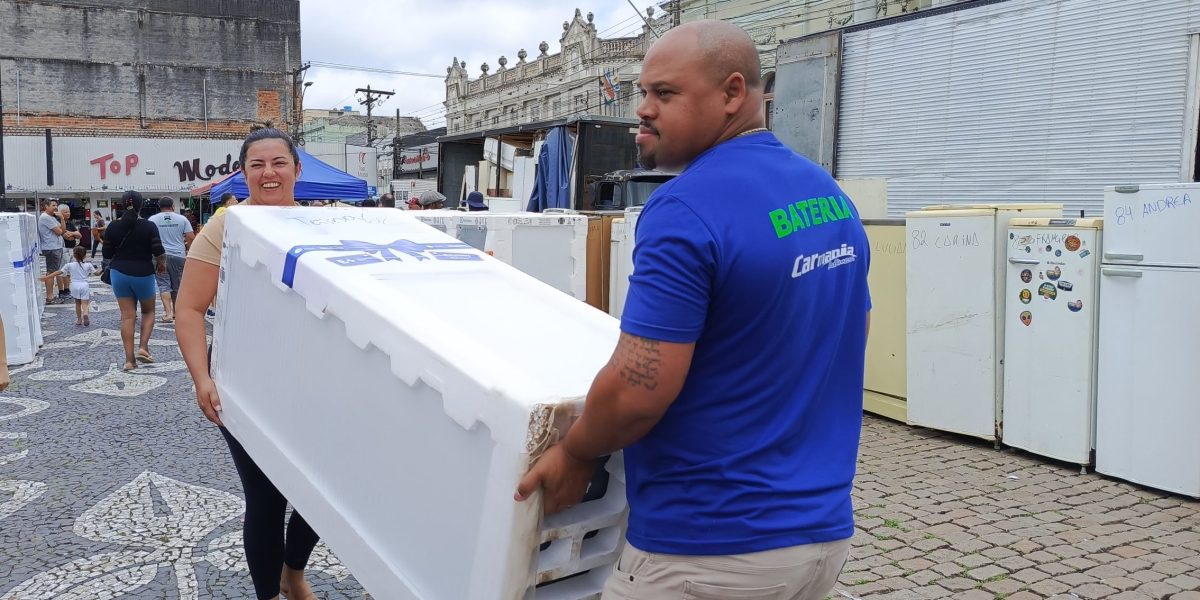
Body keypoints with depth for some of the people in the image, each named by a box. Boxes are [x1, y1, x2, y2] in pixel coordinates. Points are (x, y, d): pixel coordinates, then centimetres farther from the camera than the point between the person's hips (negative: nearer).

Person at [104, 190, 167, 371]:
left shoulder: (113, 226, -1)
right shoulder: (149, 226, -10)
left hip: (119, 273, 2)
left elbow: (107, 254, 3)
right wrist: (162, 262, 6)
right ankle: (143, 347, 1)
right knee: (148, 311, 18)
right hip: (143, 274, -2)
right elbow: (159, 252, -14)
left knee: (127, 316, 5)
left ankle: (129, 359, 3)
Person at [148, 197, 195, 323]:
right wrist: (188, 250, 13)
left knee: (164, 285, 0)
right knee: (177, 285, 12)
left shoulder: (152, 220, 2)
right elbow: (191, 237, -3)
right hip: (178, 256, 1)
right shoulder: (182, 219, 2)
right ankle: (175, 311, 23)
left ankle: (168, 312, -13)